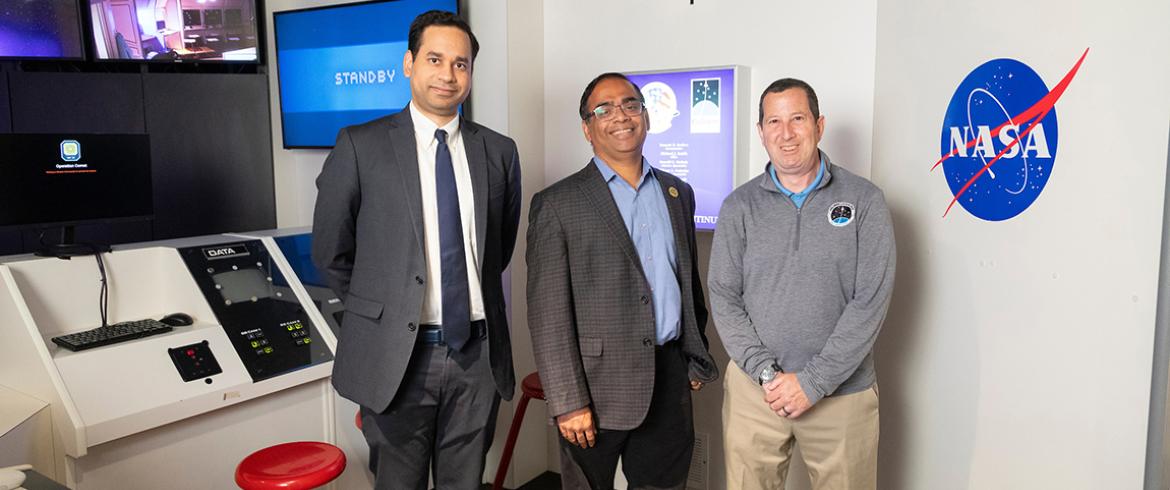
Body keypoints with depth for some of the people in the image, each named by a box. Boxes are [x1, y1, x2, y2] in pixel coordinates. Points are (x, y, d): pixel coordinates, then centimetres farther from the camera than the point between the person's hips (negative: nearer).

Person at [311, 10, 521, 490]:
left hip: (478, 353, 3)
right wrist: (379, 310, 8)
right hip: (396, 354, -2)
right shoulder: (360, 145, -4)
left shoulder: (499, 150, 4)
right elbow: (330, 252, 2)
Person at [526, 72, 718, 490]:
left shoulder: (678, 193, 10)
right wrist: (568, 402, -13)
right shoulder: (557, 205, -7)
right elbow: (548, 314, -10)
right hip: (597, 388, -4)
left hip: (669, 382, 5)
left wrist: (696, 359, 13)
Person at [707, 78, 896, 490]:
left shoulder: (864, 201, -3)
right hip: (754, 388, 1)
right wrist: (766, 373, -11)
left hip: (842, 392, -1)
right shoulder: (739, 206, 2)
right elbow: (723, 298, -1)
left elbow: (870, 301, -8)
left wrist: (813, 382, -12)